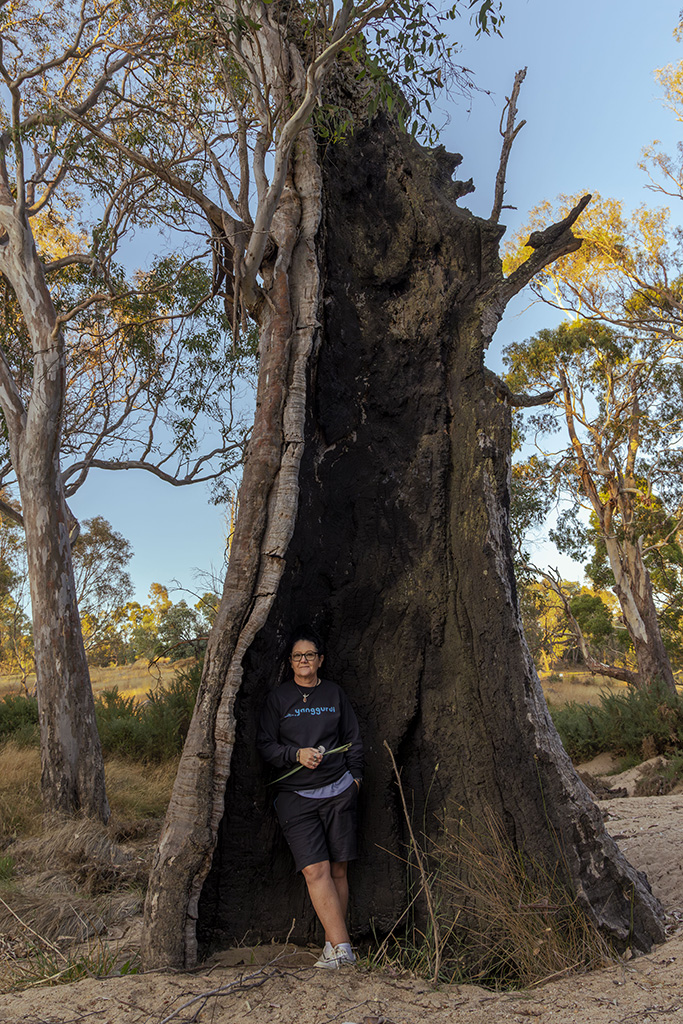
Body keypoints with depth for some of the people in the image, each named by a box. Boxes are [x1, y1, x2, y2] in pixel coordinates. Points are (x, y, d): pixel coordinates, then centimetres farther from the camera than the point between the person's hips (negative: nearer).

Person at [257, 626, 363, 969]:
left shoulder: (334, 693, 10)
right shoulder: (278, 697, 4)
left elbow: (353, 738, 18)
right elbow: (265, 744, 3)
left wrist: (354, 775, 10)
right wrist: (297, 754, -12)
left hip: (338, 791, 2)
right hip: (295, 795, -2)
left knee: (338, 869, 4)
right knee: (315, 870, -11)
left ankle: (333, 944, 16)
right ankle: (342, 948, -9)